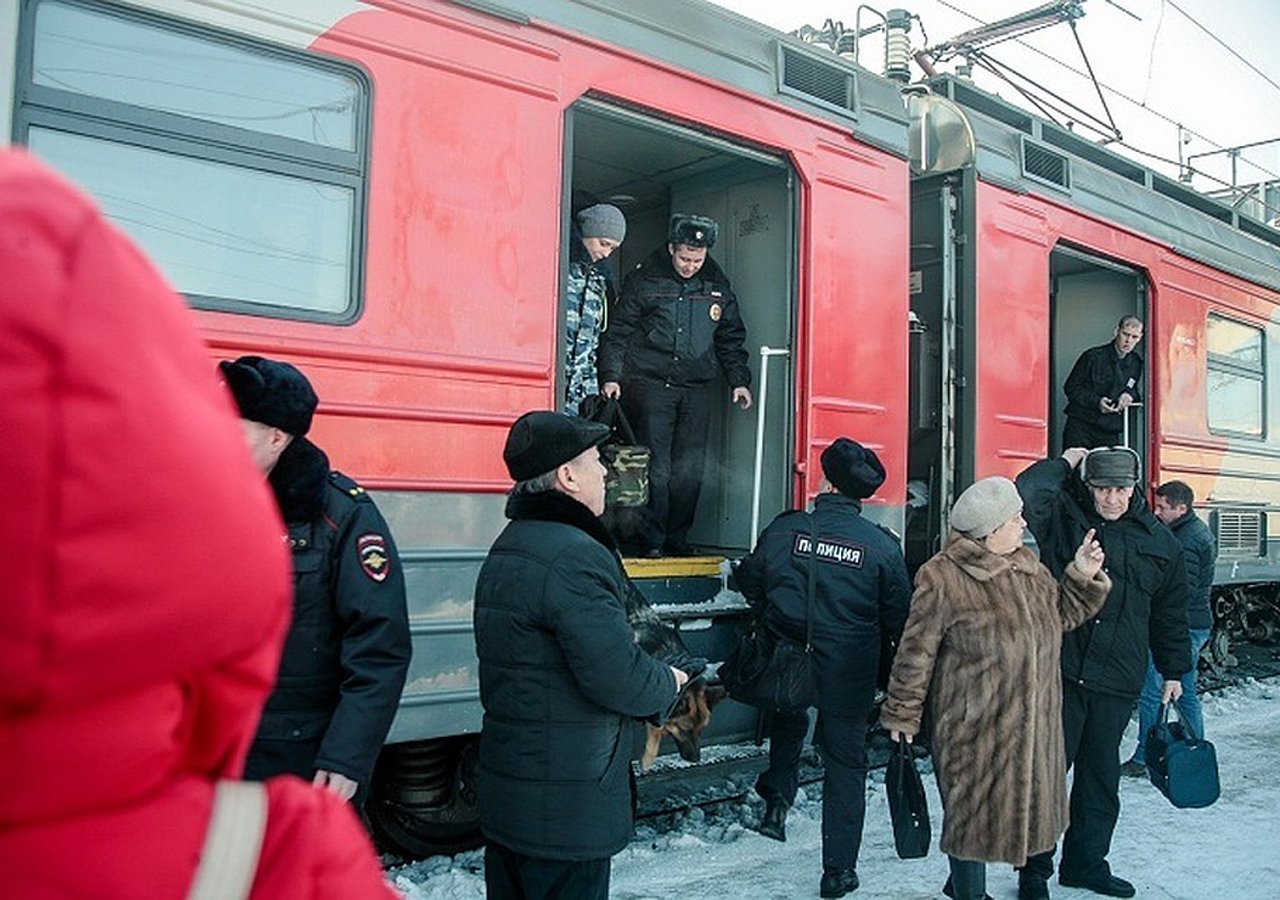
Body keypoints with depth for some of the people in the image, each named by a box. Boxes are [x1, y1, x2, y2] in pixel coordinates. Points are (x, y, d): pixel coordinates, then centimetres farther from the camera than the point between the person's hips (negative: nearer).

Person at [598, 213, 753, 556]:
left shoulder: (717, 285, 11)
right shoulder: (644, 280, 0)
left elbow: (731, 338, 19)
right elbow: (617, 332, 1)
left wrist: (739, 381, 12)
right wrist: (611, 376, -8)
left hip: (697, 389, 4)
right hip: (650, 384, -3)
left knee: (690, 468, 4)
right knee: (654, 466, -5)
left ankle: (677, 538, 14)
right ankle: (651, 540, 2)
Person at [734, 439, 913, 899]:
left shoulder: (784, 528, -10)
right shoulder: (881, 545, -11)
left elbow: (749, 581, 3)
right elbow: (899, 618, -4)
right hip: (849, 672, -1)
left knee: (788, 722, 34)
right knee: (844, 762, 13)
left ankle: (778, 794, 21)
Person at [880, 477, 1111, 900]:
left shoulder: (1027, 567, 7)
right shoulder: (943, 579, -18)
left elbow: (1060, 614, 20)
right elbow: (916, 652, -11)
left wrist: (1082, 577, 3)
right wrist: (902, 714, -5)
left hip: (1029, 725, 8)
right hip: (973, 728, -8)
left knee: (1012, 807, 20)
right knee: (973, 815, 4)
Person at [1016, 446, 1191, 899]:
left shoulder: (1160, 542, 8)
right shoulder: (1064, 518, -1)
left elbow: (1170, 614, 17)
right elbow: (1027, 492, -23)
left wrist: (1174, 671, 20)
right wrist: (1064, 464, -7)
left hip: (1118, 678, 4)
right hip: (1059, 670, -4)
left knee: (1101, 775, 15)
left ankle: (1086, 862, 31)